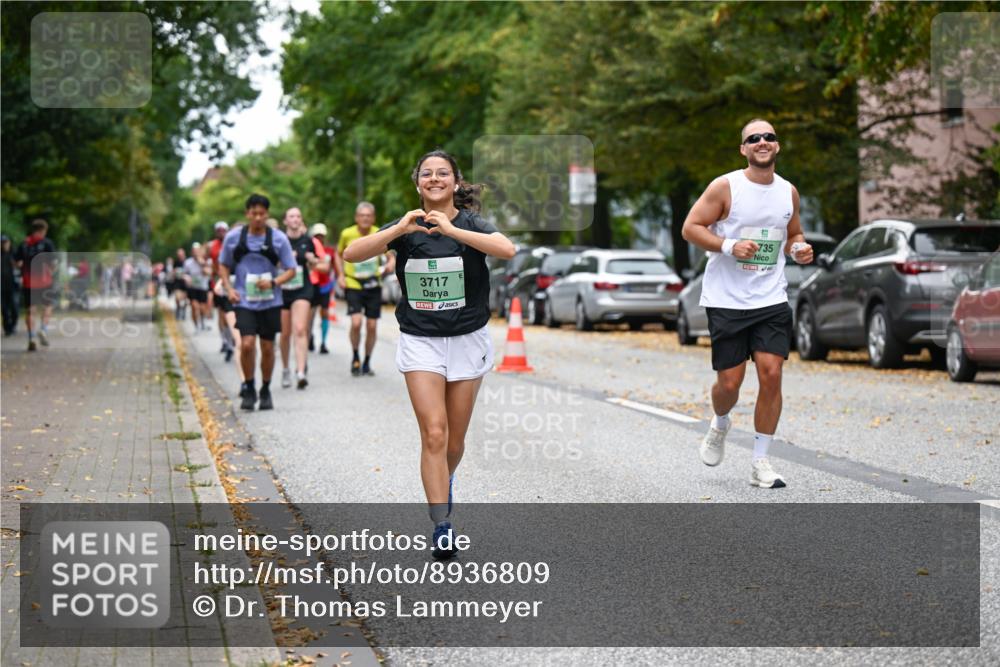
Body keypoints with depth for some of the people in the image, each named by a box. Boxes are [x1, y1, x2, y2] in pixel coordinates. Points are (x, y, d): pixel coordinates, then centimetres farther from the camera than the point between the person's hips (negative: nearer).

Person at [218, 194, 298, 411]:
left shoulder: (278, 238, -2)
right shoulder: (234, 237, 0)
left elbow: (291, 270, 2)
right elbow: (223, 265, 12)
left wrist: (273, 282, -16)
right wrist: (229, 288, -4)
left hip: (270, 301, 1)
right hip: (244, 301, -1)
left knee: (267, 348, 6)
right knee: (247, 344, -15)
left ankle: (265, 391, 24)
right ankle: (248, 388, 5)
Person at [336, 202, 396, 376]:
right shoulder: (347, 234, -5)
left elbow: (391, 257, 5)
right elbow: (339, 254, 13)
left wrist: (390, 264, -18)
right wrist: (341, 275, 1)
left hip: (373, 286, 2)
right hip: (353, 285, -2)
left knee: (372, 327, 3)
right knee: (356, 323, -18)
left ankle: (367, 363, 21)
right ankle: (355, 358, 4)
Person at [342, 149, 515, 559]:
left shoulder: (470, 223, -5)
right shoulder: (407, 227, 0)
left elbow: (507, 250, -27)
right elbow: (351, 254, -12)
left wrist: (452, 230, -35)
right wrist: (398, 230, -25)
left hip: (467, 340, 0)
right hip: (419, 341, 0)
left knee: (455, 439, 9)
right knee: (434, 433, -13)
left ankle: (444, 483, 42)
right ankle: (442, 527, -10)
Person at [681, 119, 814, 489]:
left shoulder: (788, 192, 8)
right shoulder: (725, 187, -7)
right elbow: (691, 227, -6)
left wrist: (799, 249, 0)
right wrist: (729, 246, -19)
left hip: (771, 300, 3)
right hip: (727, 301, -3)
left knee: (771, 375, -7)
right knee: (729, 382, -1)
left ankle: (760, 462, 4)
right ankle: (720, 424, 35)